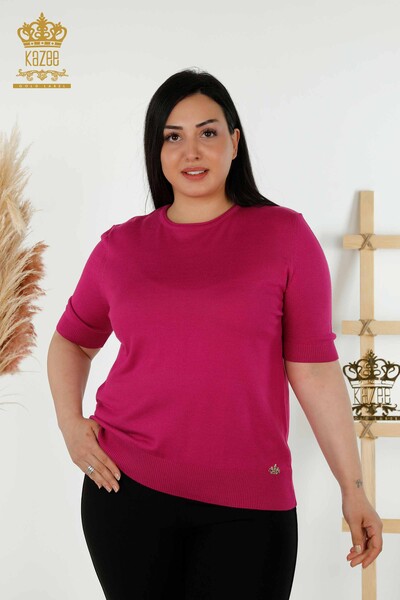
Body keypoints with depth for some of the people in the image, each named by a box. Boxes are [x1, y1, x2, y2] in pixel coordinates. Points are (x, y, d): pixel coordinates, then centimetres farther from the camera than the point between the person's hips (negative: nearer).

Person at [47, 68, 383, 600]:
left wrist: (354, 489, -3)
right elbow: (72, 340, 19)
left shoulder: (285, 235, -2)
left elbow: (315, 371, -3)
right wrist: (70, 422, 4)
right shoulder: (120, 247, 4)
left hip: (248, 504, -2)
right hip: (127, 488, 2)